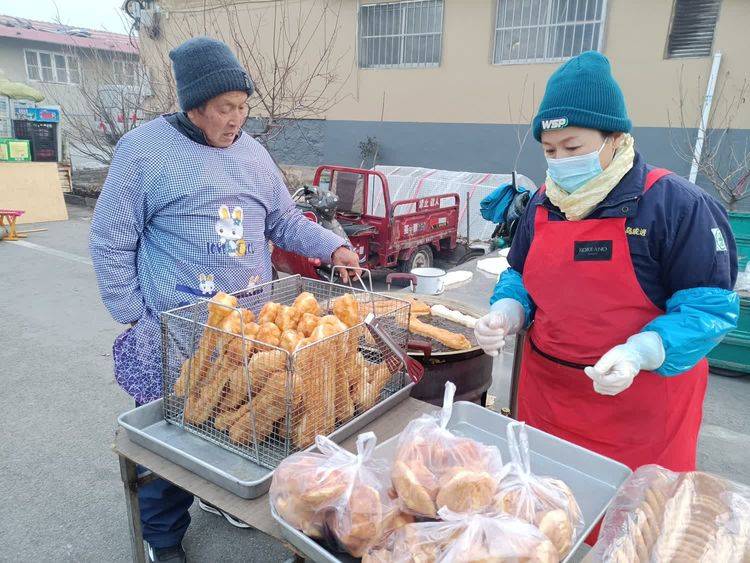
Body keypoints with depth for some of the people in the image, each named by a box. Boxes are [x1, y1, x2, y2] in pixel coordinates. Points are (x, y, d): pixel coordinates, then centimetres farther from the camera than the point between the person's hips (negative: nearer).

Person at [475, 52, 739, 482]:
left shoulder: (676, 204, -14)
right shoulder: (544, 204, 3)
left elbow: (710, 305, -13)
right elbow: (520, 278, 13)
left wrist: (638, 354, -27)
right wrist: (505, 313, -8)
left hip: (640, 408, -4)